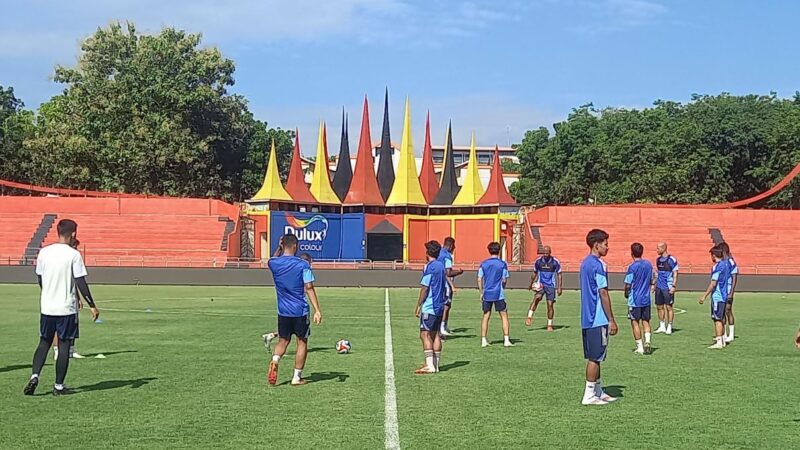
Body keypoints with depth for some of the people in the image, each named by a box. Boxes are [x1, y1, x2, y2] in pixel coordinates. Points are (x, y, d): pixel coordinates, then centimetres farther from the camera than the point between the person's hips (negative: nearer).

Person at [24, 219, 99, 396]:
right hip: (67, 308, -4)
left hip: (47, 307, 4)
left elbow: (40, 279, 12)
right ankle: (59, 386, 8)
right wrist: (92, 306, -5)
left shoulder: (43, 252, 2)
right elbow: (81, 283, -12)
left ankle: (34, 376, -1)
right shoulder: (74, 255, -11)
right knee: (64, 345, 5)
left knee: (44, 343, 17)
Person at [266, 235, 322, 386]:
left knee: (283, 341, 17)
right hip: (300, 311, -3)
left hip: (283, 311, 3)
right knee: (302, 342, 10)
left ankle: (274, 361, -13)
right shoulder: (302, 265, -11)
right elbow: (309, 289, -14)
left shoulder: (273, 263, -1)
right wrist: (317, 310, -14)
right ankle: (297, 377, 10)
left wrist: (279, 248, 17)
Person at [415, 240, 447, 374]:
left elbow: (425, 288, -14)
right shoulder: (441, 266, 13)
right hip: (439, 307, 8)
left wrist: (418, 305, -9)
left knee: (425, 335, -8)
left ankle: (429, 365, -14)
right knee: (435, 335, 11)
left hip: (429, 307, -8)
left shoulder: (429, 267, -11)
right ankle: (435, 364, 13)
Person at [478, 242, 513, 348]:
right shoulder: (503, 264, -4)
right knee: (504, 316, 5)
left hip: (487, 294, 3)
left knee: (486, 316, 9)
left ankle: (483, 340, 7)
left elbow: (479, 280, 2)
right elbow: (504, 280, -2)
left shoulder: (483, 264, 3)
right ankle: (506, 340, 1)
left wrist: (481, 293, 10)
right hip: (499, 294, -3)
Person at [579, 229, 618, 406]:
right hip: (598, 319, -9)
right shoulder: (598, 265, -15)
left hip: (587, 318, 9)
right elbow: (603, 294, -17)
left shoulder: (585, 263, 13)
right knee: (595, 358, -3)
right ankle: (589, 396, 1)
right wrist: (611, 320, -13)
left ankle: (598, 391, 21)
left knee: (594, 356, 14)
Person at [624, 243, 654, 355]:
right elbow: (651, 281, 12)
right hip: (646, 299, 5)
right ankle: (647, 342, -3)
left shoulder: (632, 267, -14)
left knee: (635, 322, 4)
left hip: (634, 300, -5)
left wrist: (626, 294, 6)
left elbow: (628, 285, -12)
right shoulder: (648, 264, 3)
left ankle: (639, 348, 6)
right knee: (645, 321, 15)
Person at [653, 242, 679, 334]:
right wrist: (654, 284, 17)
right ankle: (662, 326, 19)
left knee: (668, 307, -1)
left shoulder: (671, 259, -9)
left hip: (668, 287, -7)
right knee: (659, 307, 9)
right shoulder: (658, 259, 12)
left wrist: (674, 286, -15)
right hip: (659, 287, 7)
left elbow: (675, 274, -9)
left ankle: (669, 327, 6)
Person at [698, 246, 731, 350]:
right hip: (724, 296, 9)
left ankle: (719, 342, -7)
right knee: (722, 318, 15)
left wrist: (704, 296, -18)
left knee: (717, 319, -6)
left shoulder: (717, 266, -16)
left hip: (717, 296, -9)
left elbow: (713, 283, -20)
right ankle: (722, 340, 21)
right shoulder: (726, 264, 11)